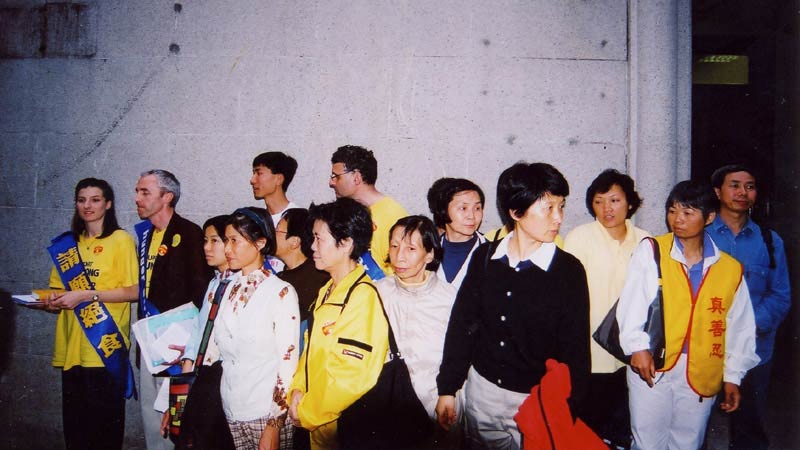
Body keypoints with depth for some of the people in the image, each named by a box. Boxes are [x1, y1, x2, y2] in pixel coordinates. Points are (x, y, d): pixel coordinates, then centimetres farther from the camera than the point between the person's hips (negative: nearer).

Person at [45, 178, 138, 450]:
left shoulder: (121, 240, -4)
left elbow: (133, 291, -10)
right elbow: (59, 287, 23)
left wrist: (86, 295, -16)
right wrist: (54, 301, 1)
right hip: (72, 346, 6)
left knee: (105, 419, 1)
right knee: (74, 419, 11)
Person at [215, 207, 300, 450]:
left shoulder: (281, 292, -10)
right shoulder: (230, 289, 7)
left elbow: (288, 362, -12)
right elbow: (219, 346, 14)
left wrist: (274, 425, -13)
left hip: (266, 412, -5)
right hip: (231, 410, 5)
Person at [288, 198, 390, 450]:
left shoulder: (363, 297, -21)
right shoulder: (328, 291, 8)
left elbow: (351, 377, -24)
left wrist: (307, 413, -14)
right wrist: (297, 390, -1)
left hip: (343, 428, -7)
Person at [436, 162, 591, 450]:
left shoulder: (568, 270, -10)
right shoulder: (484, 257, -3)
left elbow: (575, 350, -6)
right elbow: (461, 324, 4)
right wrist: (447, 389, 4)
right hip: (481, 391, 3)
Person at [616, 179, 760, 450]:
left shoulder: (730, 269, 6)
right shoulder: (650, 251, -1)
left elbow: (739, 327, 11)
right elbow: (631, 303, -7)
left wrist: (733, 376, 10)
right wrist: (638, 346, -15)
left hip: (701, 376, 2)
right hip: (651, 367, -2)